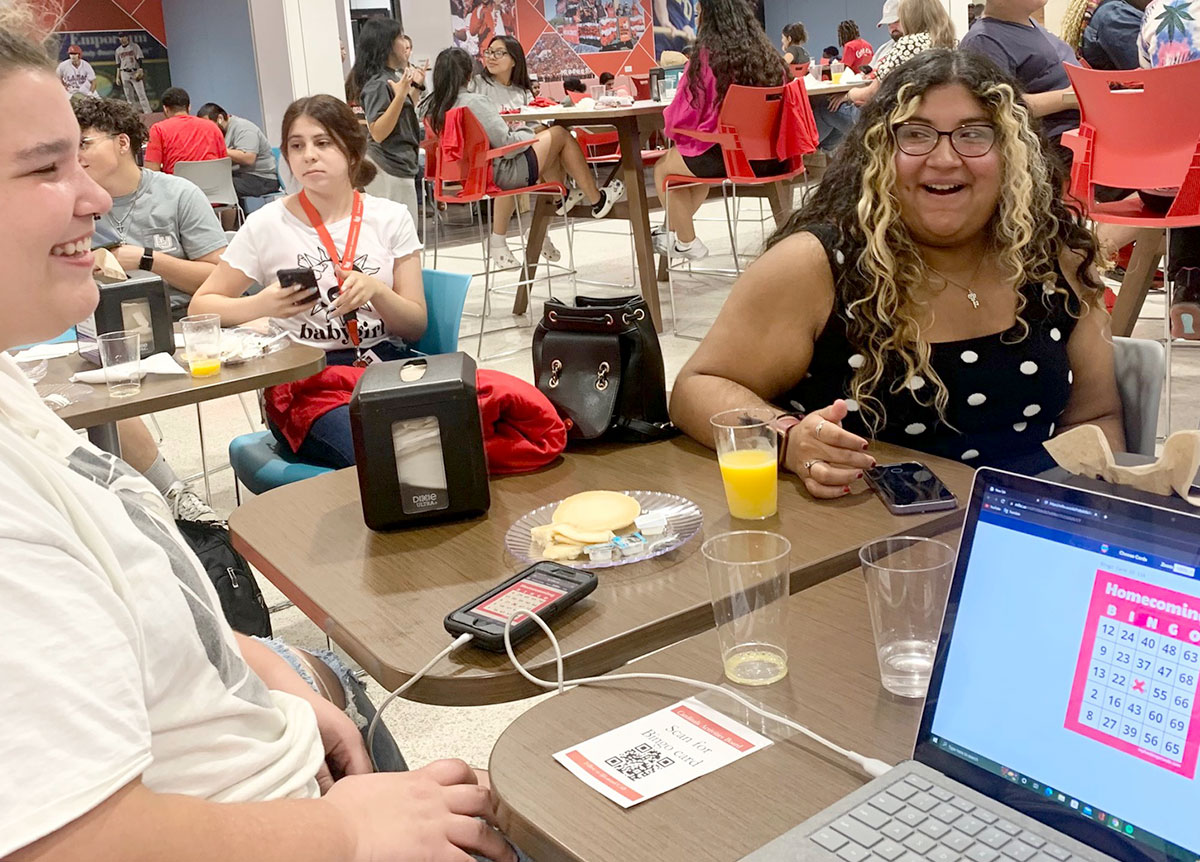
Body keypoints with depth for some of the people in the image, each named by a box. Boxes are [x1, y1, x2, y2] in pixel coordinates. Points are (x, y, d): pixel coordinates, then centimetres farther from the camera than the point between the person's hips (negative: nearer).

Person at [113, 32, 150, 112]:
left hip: (135, 72, -4)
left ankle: (148, 113, -13)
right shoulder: (118, 50, 13)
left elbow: (140, 60, -6)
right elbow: (118, 65, 17)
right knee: (129, 96, 3)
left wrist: (140, 71, -19)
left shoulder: (135, 46, 2)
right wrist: (118, 77, 11)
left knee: (141, 94, -10)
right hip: (124, 74, 4)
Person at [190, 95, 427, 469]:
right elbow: (201, 306, 10)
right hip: (305, 379, -2)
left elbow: (416, 326, 8)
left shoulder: (391, 218, 9)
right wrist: (261, 306, -11)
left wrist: (376, 291, -13)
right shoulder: (268, 224, 6)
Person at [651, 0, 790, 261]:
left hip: (724, 156, -7)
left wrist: (671, 130, 14)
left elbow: (681, 116, -10)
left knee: (663, 167, 20)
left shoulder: (706, 56, -13)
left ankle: (687, 242, 27)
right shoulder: (768, 54, 4)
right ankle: (677, 229, 45)